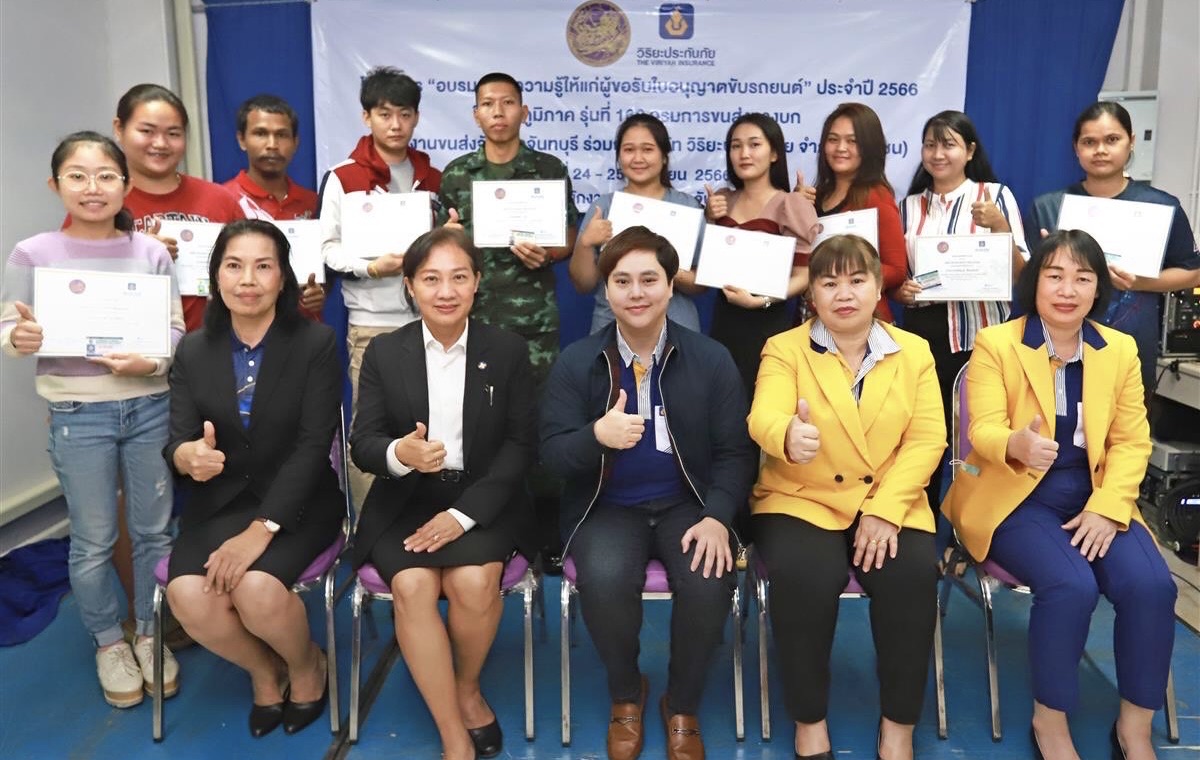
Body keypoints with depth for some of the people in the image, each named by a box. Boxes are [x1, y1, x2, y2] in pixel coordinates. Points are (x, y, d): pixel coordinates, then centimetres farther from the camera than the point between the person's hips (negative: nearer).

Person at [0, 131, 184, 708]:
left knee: (154, 530, 11)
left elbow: (175, 331, 1)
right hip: (78, 415, -1)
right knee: (93, 542, 9)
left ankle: (150, 634, 31)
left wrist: (150, 361, -18)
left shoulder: (151, 253, 0)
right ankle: (109, 642, 29)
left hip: (150, 407, 1)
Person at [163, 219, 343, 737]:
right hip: (220, 502, 3)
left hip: (296, 503, -3)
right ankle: (264, 671, 9)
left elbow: (313, 447, -13)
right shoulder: (193, 351, 4)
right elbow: (177, 442, -1)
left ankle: (307, 667, 7)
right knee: (188, 597, -25)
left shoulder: (316, 343, -6)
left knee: (257, 588, -30)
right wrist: (186, 456, -29)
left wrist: (262, 529, -23)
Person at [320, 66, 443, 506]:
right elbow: (327, 249, -3)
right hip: (371, 325, -3)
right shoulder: (342, 178, 0)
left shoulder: (432, 180, 14)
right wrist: (371, 268, -18)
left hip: (430, 321, 4)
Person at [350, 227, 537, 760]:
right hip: (406, 502, 1)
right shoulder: (383, 353, 3)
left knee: (473, 581, -28)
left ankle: (467, 690, 4)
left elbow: (520, 445, -3)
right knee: (412, 585, -27)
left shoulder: (508, 351, 2)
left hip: (483, 500, 0)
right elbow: (363, 445, -1)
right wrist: (399, 453, -27)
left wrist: (463, 513, -15)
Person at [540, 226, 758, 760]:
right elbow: (551, 454, -5)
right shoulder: (575, 362, -1)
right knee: (603, 579, -31)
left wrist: (717, 517, -18)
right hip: (608, 507, 0)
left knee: (709, 582, -28)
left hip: (687, 504, 1)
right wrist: (597, 436, -28)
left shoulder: (712, 359, 0)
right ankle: (625, 696, 4)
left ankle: (682, 707, 5)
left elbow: (735, 451, 0)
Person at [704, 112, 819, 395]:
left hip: (767, 322, -5)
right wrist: (709, 219, 0)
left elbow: (803, 276, -12)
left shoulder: (791, 204, -9)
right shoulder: (723, 202, 7)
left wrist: (760, 301, -24)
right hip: (724, 318, 5)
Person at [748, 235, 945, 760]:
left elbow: (927, 439, 0)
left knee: (912, 576, -26)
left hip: (888, 504, 2)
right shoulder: (784, 349, 0)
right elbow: (763, 418, -19)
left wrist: (885, 509, -15)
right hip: (801, 500, -2)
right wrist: (788, 438, -45)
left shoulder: (914, 352, 8)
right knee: (804, 576, -30)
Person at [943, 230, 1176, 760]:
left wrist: (1106, 508, -12)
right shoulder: (995, 343, -4)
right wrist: (1017, 444, -39)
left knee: (1151, 585, -21)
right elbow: (982, 431, -14)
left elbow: (1132, 442, 4)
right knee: (1071, 585, -29)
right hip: (1016, 498, -4)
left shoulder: (1121, 350, 8)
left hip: (1094, 500, 4)